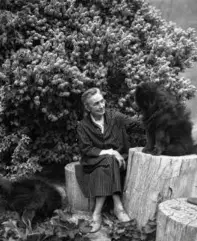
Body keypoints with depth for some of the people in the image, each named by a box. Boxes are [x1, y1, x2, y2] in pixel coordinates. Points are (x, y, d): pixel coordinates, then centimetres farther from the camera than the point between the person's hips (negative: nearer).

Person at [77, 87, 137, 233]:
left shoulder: (115, 117, -1)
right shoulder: (83, 126, -3)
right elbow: (86, 149, -10)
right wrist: (109, 152, -21)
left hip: (117, 159, 1)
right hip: (95, 162, -1)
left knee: (107, 166, -31)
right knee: (109, 161, -32)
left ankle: (98, 212, -27)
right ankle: (118, 206, -34)